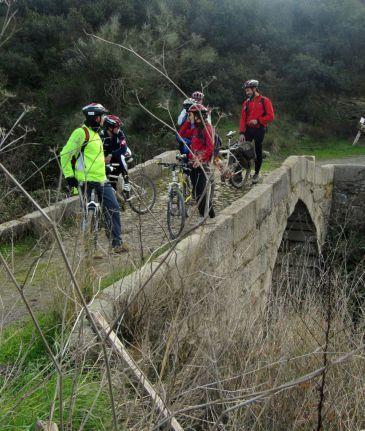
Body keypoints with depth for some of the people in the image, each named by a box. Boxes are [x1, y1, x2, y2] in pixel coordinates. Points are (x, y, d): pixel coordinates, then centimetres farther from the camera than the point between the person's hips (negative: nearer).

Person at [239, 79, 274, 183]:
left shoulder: (264, 101, -1)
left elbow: (270, 116, -7)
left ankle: (256, 173, 14)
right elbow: (243, 118, 6)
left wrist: (258, 120, -16)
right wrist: (241, 133, -5)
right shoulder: (246, 103, 11)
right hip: (248, 129, 3)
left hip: (259, 129, -3)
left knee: (258, 151, 3)